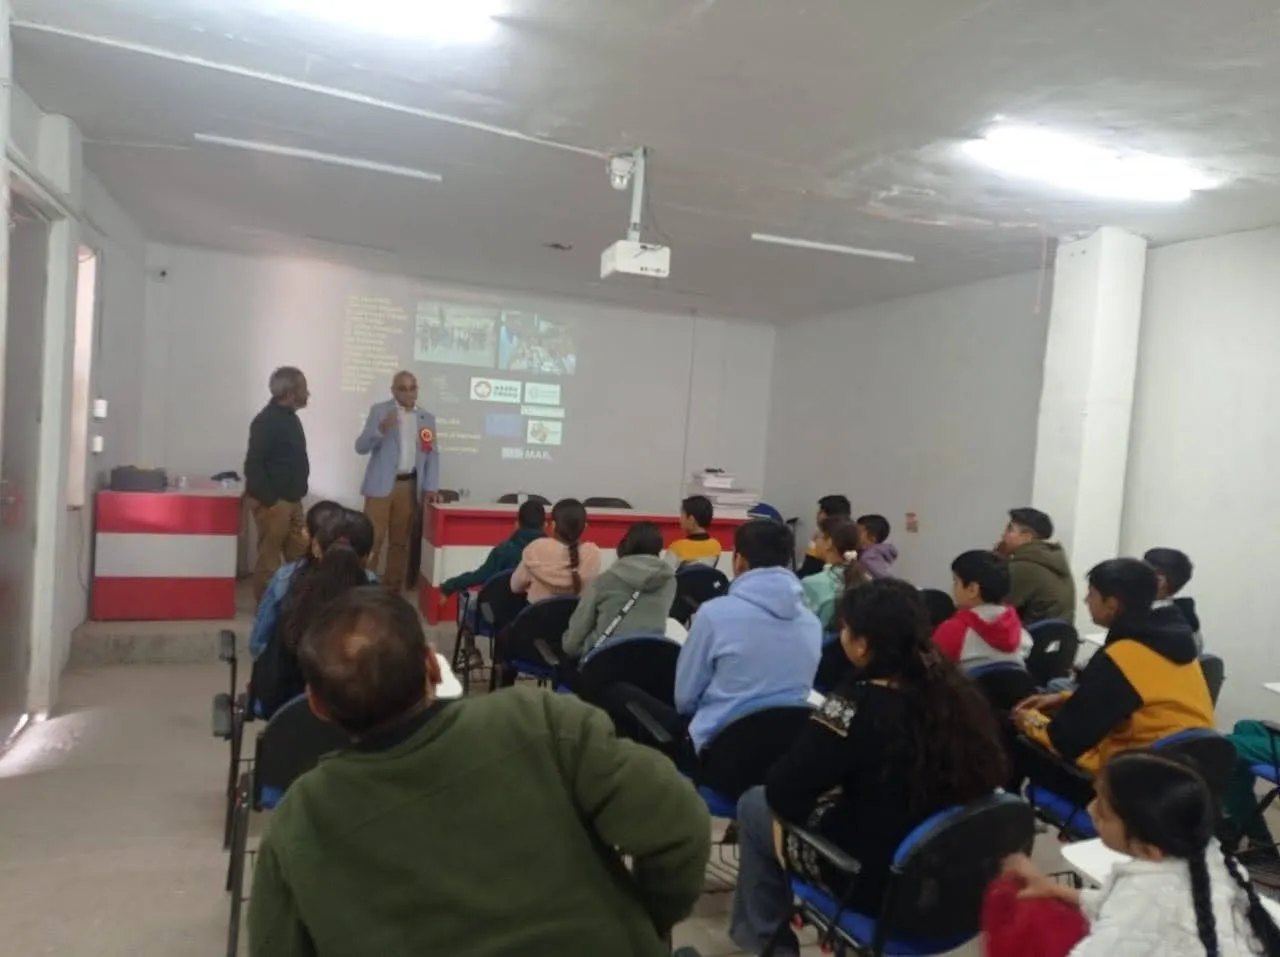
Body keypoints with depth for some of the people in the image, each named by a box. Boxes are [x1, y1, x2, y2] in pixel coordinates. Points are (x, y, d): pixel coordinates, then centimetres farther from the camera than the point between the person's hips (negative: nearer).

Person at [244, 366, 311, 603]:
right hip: (273, 502, -9)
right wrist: (269, 500, -19)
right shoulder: (266, 420, -14)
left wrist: (296, 495, 14)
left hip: (292, 500, 9)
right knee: (269, 559, 0)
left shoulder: (290, 417, 13)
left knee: (300, 555, 12)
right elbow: (253, 464, -19)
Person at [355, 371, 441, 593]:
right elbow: (361, 447, -4)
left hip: (410, 486, 3)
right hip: (382, 484, -3)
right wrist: (381, 429, -22)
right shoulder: (379, 410, 1)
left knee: (401, 541, 8)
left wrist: (431, 487, -1)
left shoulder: (427, 418, 10)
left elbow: (433, 454, 10)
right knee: (371, 539, -6)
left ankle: (393, 588, 17)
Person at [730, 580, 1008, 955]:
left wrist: (825, 788, 5)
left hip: (876, 882, -6)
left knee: (755, 803, 15)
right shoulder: (956, 689, -6)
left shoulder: (858, 704, -25)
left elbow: (782, 791, -19)